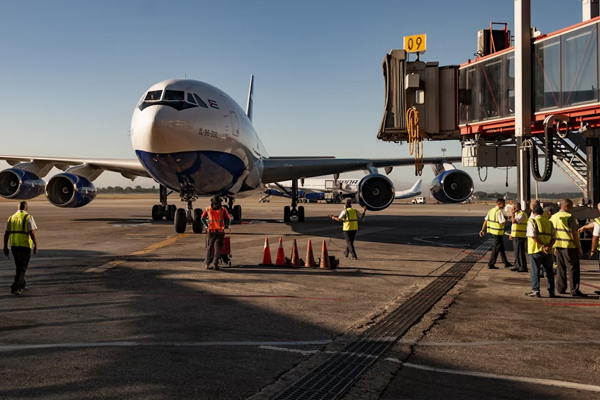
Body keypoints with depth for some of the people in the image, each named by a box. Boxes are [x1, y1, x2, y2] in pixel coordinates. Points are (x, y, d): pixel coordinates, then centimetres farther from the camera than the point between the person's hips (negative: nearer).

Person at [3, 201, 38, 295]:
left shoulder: (11, 218, 7)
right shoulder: (28, 218, -7)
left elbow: (6, 234, 5)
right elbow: (32, 233, -15)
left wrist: (5, 247, 11)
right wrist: (36, 246, -7)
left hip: (14, 245, 5)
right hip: (25, 245, -5)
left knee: (19, 266, 21)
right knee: (22, 267, 0)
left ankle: (22, 284, 31)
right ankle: (15, 287, -9)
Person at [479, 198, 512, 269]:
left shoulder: (491, 210, 9)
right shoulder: (499, 212, -19)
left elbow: (486, 220, 10)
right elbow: (503, 223, -23)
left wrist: (483, 229, 12)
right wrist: (506, 218, -4)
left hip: (492, 231, 9)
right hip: (498, 232, -9)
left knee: (501, 247, 18)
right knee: (496, 248, 0)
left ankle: (506, 263, 27)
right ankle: (491, 264, 5)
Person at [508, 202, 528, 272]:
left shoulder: (522, 214, -15)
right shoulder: (517, 214, 17)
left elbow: (514, 221, -27)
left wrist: (512, 214, -13)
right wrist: (511, 234, 23)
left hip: (520, 236, -10)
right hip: (515, 235, 10)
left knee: (520, 252, -8)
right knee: (517, 251, 14)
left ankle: (523, 267, -5)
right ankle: (517, 265, 21)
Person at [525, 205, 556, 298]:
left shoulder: (532, 222, -3)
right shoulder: (549, 222, 12)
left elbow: (533, 236, -16)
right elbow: (553, 238, 3)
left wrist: (543, 246, -15)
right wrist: (548, 246, -9)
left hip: (535, 250, -4)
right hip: (547, 252, 4)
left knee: (535, 271, 2)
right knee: (549, 272, 12)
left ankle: (535, 291, 1)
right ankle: (551, 291, 13)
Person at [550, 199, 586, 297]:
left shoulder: (553, 217, 10)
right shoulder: (569, 218, -14)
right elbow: (573, 234, -15)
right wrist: (579, 248, -9)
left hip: (558, 245, 7)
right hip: (569, 246, -7)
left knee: (560, 268, 14)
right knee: (573, 268, -2)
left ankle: (561, 289, 18)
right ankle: (574, 290, -2)